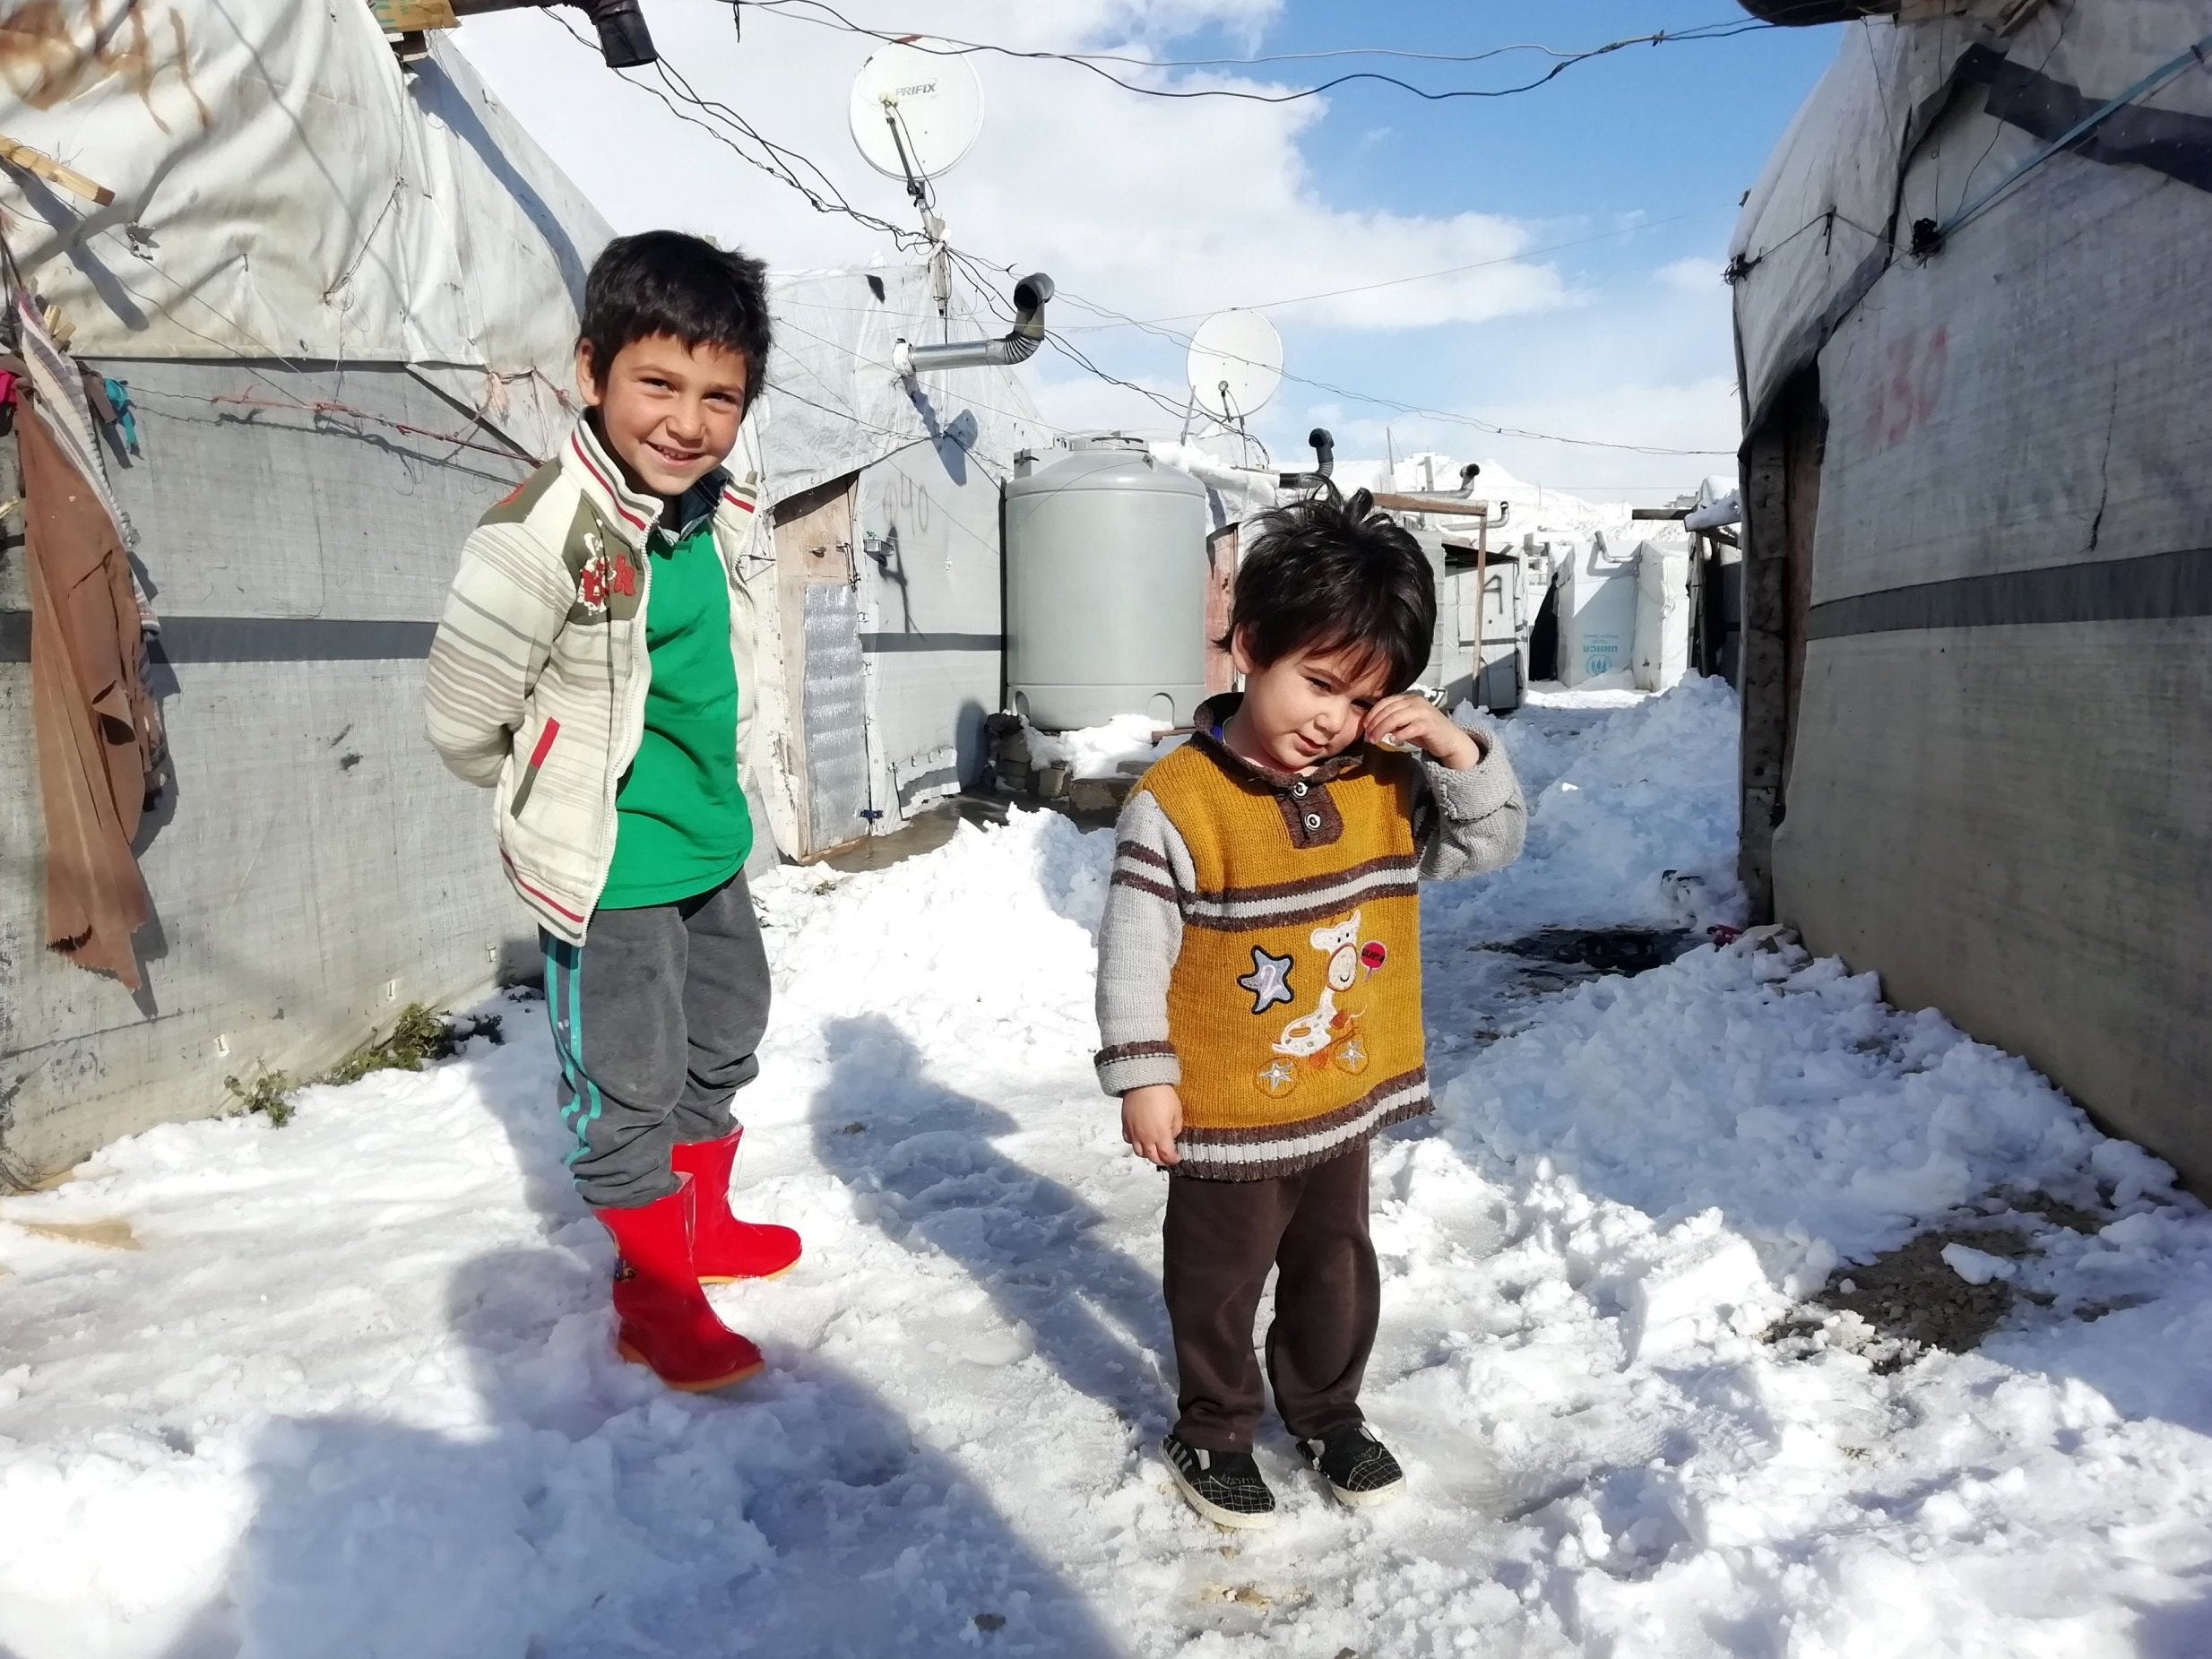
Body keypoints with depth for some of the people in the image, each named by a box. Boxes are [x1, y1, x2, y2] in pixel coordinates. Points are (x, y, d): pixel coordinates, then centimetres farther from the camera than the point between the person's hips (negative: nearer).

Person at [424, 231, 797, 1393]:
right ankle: (655, 1299, 26)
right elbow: (463, 719, -20)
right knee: (628, 1089, 6)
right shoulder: (541, 536, -27)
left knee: (722, 1044, 23)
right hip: (607, 873, -8)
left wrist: (712, 786, 13)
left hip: (711, 848, 8)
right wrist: (563, 802, -5)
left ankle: (702, 1223, 47)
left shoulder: (722, 513, -3)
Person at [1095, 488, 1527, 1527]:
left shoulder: (1384, 785, -3)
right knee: (1219, 1283, 15)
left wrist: (1457, 754, -15)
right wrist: (1141, 1076, -14)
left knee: (1338, 1269, 23)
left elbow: (1491, 844, 2)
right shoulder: (1177, 802, -20)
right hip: (1225, 1117, -5)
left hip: (1345, 1101, 5)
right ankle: (1214, 1430, 38)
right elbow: (1133, 948, -16)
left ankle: (1327, 1412, 46)